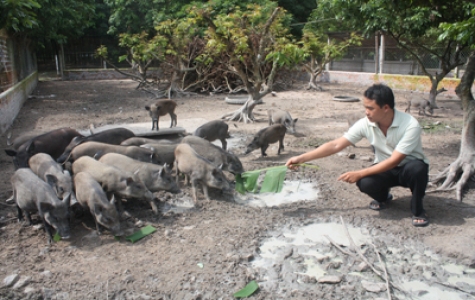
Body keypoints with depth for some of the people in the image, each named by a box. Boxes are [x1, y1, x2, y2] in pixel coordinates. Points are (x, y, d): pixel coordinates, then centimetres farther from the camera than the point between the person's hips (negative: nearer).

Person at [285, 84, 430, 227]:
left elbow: (394, 161, -30)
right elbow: (335, 145, -16)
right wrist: (301, 158, -21)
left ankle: (417, 210, -9)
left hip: (410, 167, -2)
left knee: (416, 168, -38)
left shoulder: (410, 125, -29)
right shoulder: (365, 124, -18)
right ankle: (382, 197, 9)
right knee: (365, 183, -30)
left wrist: (359, 173, -32)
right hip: (386, 168, 2)